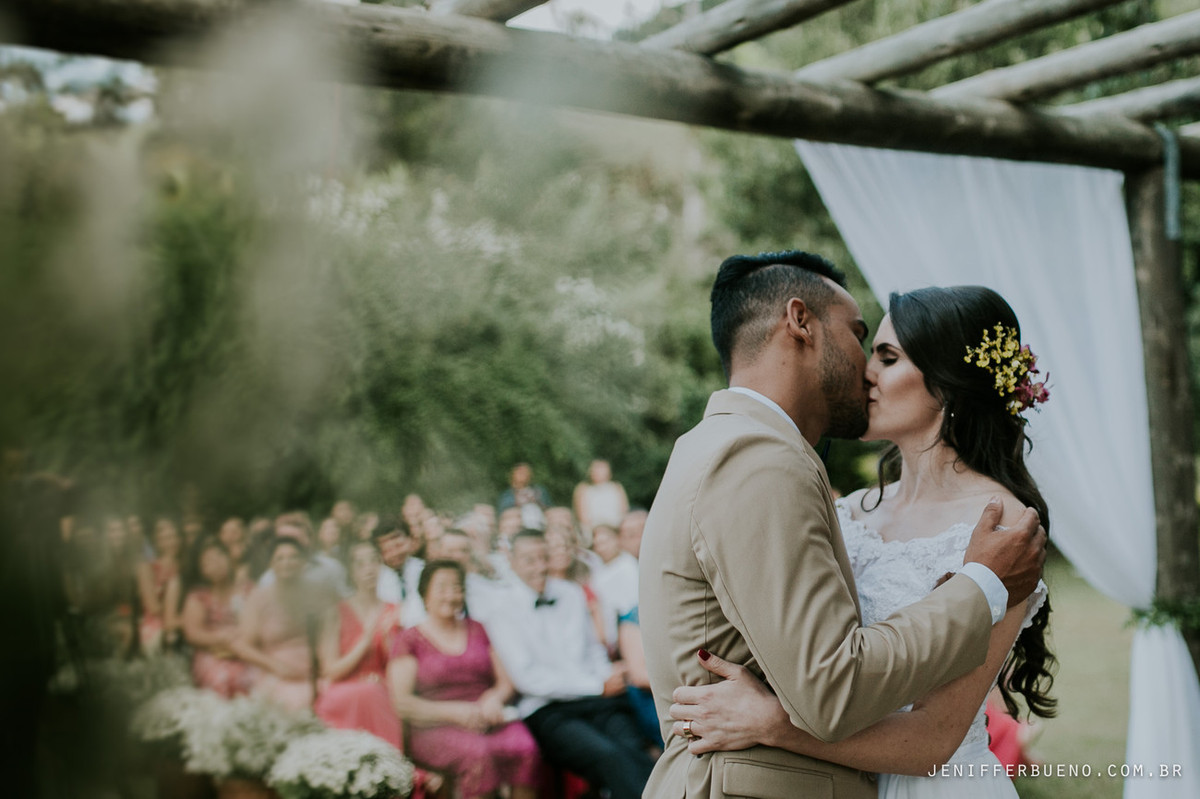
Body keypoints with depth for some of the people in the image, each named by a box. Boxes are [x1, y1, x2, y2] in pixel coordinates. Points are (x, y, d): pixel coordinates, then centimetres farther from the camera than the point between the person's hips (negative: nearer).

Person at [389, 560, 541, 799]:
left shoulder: (478, 631, 22)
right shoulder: (410, 640, 9)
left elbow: (506, 683, 20)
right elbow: (401, 702, 0)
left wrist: (494, 698, -4)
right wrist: (455, 712, -11)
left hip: (486, 722, 4)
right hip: (435, 729, -3)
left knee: (525, 746, -30)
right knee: (477, 753, -37)